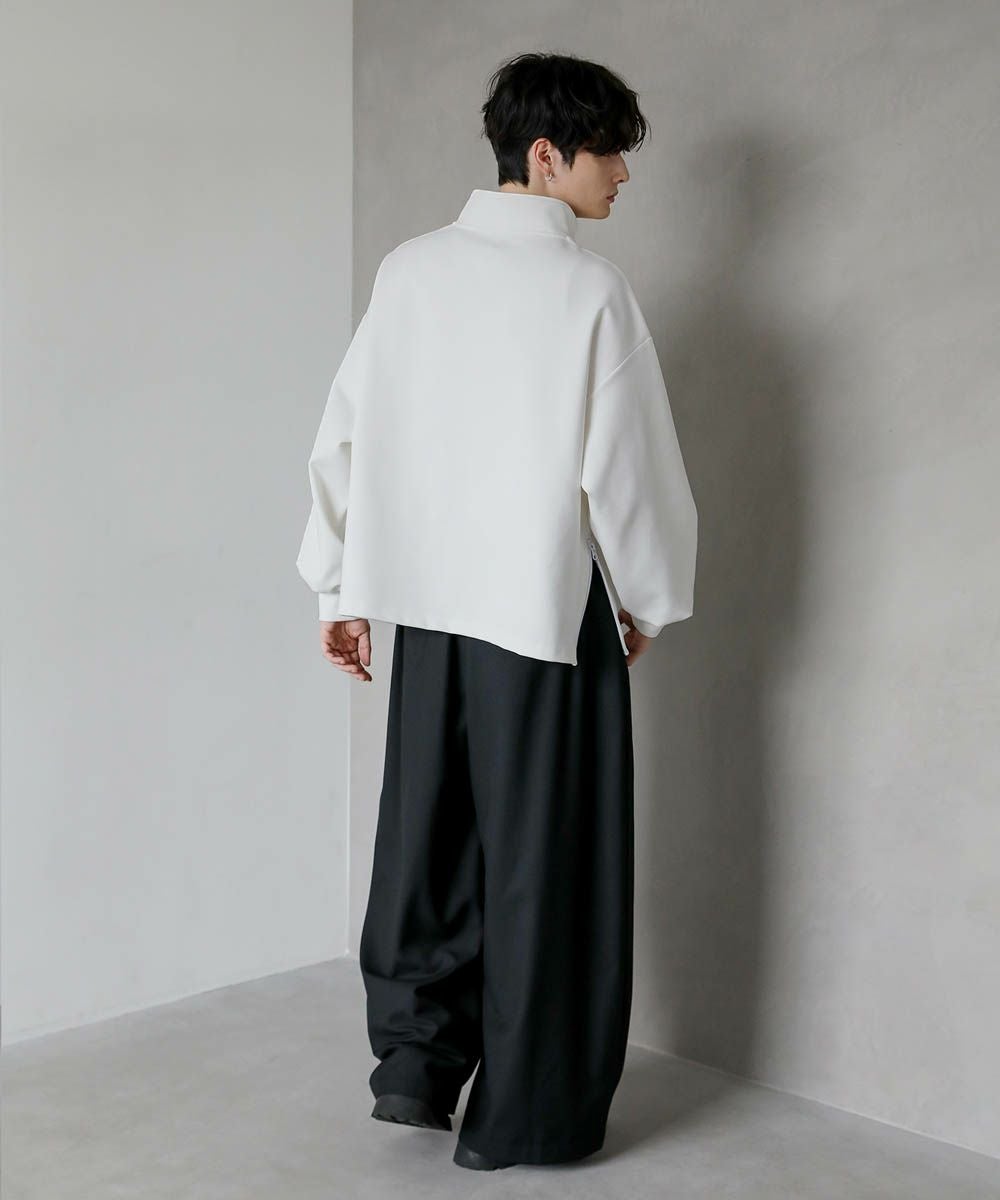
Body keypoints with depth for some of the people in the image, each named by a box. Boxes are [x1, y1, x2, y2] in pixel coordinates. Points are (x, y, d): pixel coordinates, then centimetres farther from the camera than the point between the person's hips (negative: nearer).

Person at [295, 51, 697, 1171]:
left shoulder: (409, 270, 3)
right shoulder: (591, 290, -11)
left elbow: (346, 434, 4)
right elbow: (625, 468, -10)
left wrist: (339, 586, 12)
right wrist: (647, 602, 5)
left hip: (427, 604, 5)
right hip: (550, 611, -5)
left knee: (427, 837, 18)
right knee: (544, 863, 6)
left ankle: (414, 1056, 21)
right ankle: (523, 1117, 17)